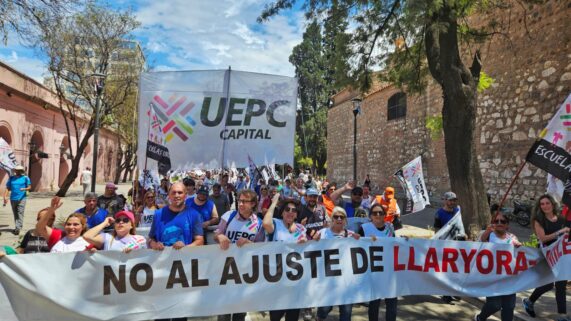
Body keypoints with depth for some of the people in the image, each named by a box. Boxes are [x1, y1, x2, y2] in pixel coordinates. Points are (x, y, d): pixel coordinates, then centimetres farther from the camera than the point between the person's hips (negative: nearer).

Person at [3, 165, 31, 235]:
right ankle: (17, 227, 22)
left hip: (21, 198, -4)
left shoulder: (25, 178, 3)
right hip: (13, 199, 4)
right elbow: (8, 188, 10)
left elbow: (29, 187, -1)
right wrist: (5, 196, -2)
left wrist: (25, 189, -23)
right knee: (15, 214, 12)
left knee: (20, 213, -13)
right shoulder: (11, 178, 12)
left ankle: (18, 228, -19)